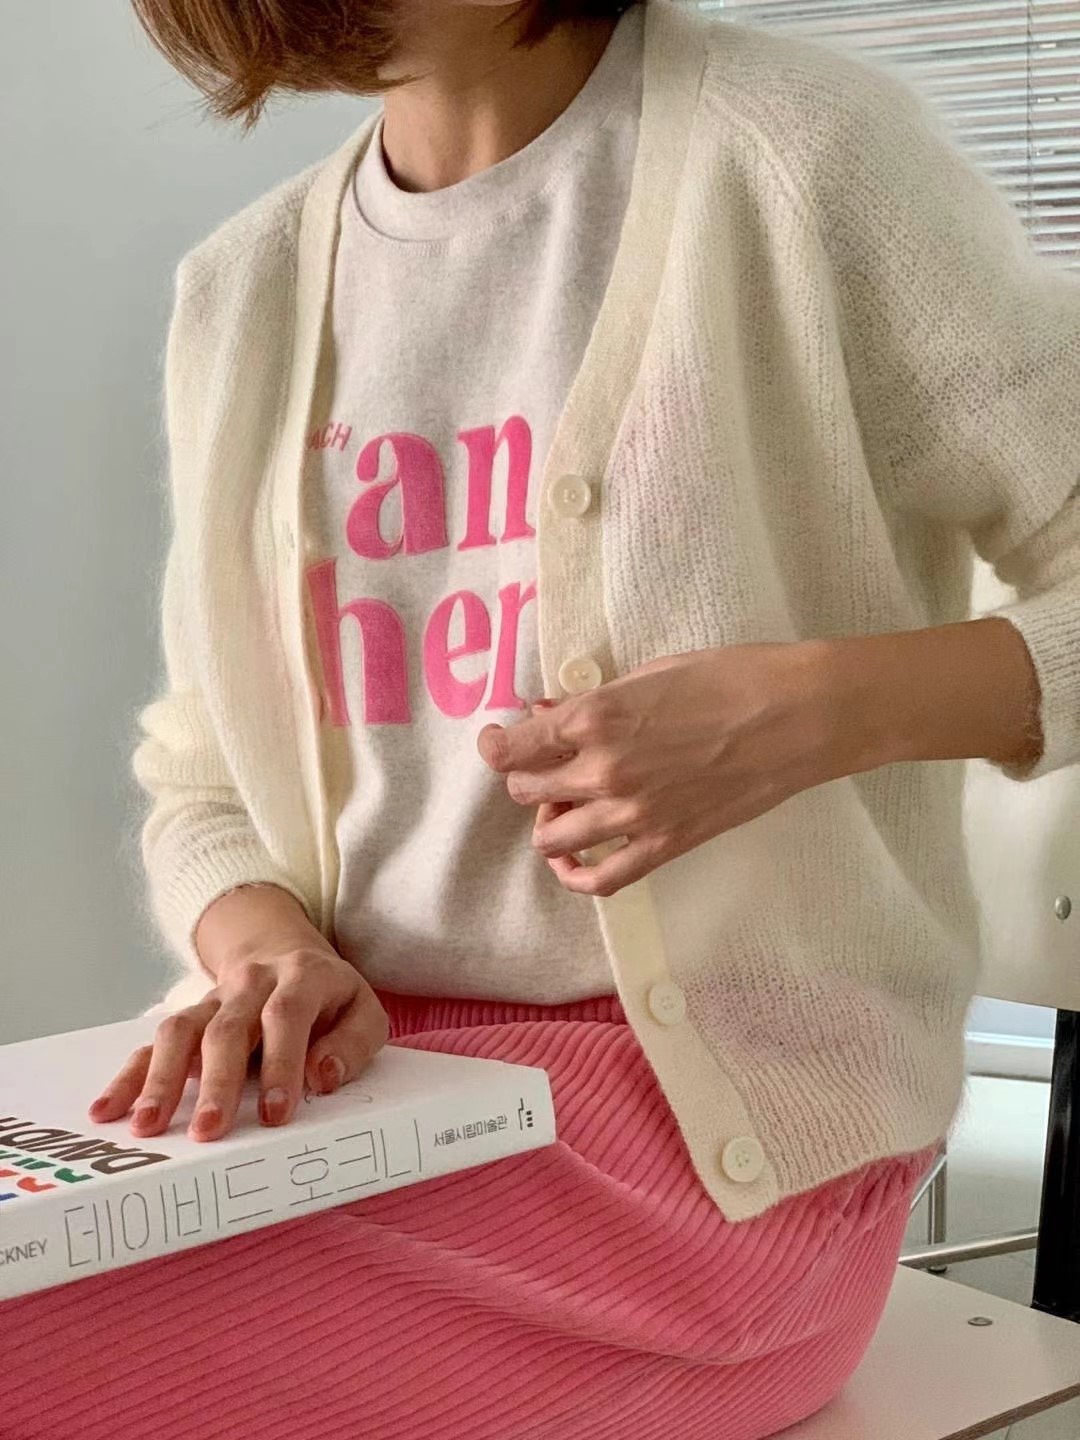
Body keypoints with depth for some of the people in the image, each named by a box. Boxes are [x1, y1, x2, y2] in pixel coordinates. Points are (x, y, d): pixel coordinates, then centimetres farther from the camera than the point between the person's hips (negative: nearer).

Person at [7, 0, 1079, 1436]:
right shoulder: (241, 290, 12)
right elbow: (203, 789, 14)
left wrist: (808, 709, -20)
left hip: (719, 1117, -5)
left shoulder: (801, 147, -5)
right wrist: (265, 948, -8)